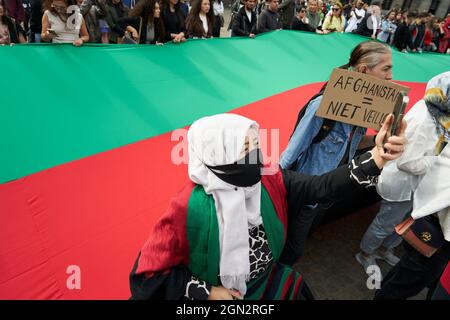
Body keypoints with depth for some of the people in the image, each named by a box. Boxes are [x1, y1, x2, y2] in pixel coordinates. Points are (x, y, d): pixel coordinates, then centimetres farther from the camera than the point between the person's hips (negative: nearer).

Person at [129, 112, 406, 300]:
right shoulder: (190, 208, -29)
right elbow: (148, 274, -21)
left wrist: (375, 158, -37)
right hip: (218, 293, -4)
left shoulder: (271, 182, -15)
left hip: (272, 282, 4)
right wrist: (205, 292, -20)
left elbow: (322, 186, -24)